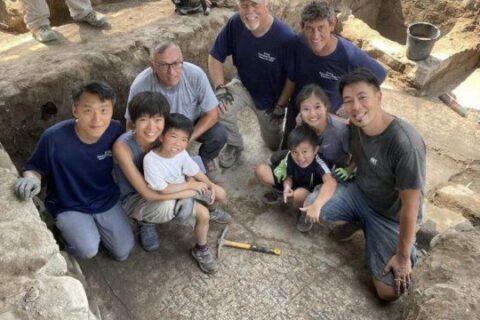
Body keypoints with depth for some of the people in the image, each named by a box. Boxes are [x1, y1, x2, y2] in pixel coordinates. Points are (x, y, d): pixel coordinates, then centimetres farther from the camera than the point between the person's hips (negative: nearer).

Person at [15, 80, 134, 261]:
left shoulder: (115, 130, -20)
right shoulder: (54, 138, -28)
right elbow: (35, 167, -11)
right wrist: (32, 178, -32)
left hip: (107, 201, 3)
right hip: (69, 206, -3)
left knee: (123, 252, 4)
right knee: (88, 250, -22)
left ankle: (95, 225, 32)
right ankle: (66, 228, 12)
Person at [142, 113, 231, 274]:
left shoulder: (181, 153, -15)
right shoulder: (151, 160, -34)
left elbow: (194, 171, 0)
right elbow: (164, 190, -31)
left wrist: (210, 185, -14)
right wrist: (190, 184, -23)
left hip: (185, 188, 7)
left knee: (221, 194, 4)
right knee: (203, 214, -23)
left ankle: (209, 207, 39)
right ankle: (200, 250, 1)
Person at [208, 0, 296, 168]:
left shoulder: (285, 36, -31)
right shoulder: (234, 24, -24)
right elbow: (215, 57, -12)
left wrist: (280, 107, -15)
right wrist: (220, 88, -22)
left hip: (271, 96, -1)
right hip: (243, 85, 2)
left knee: (273, 144, 12)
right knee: (219, 108, -28)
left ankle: (272, 127, 51)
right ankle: (234, 145, 4)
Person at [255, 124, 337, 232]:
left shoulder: (318, 163, -39)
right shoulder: (290, 157, -25)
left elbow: (331, 183, -57)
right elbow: (289, 176, -7)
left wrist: (316, 205, -70)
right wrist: (287, 187, -32)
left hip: (311, 190, -4)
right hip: (294, 183, 4)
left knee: (299, 194, -42)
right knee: (260, 171, -14)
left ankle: (305, 214, -6)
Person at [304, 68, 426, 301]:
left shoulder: (405, 144, -35)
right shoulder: (355, 125, -15)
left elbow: (410, 206, -26)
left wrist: (403, 256, -18)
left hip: (391, 215, -5)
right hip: (359, 193, 5)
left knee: (389, 292, -9)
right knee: (310, 206, -12)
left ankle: (408, 249, 20)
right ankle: (354, 223, 15)